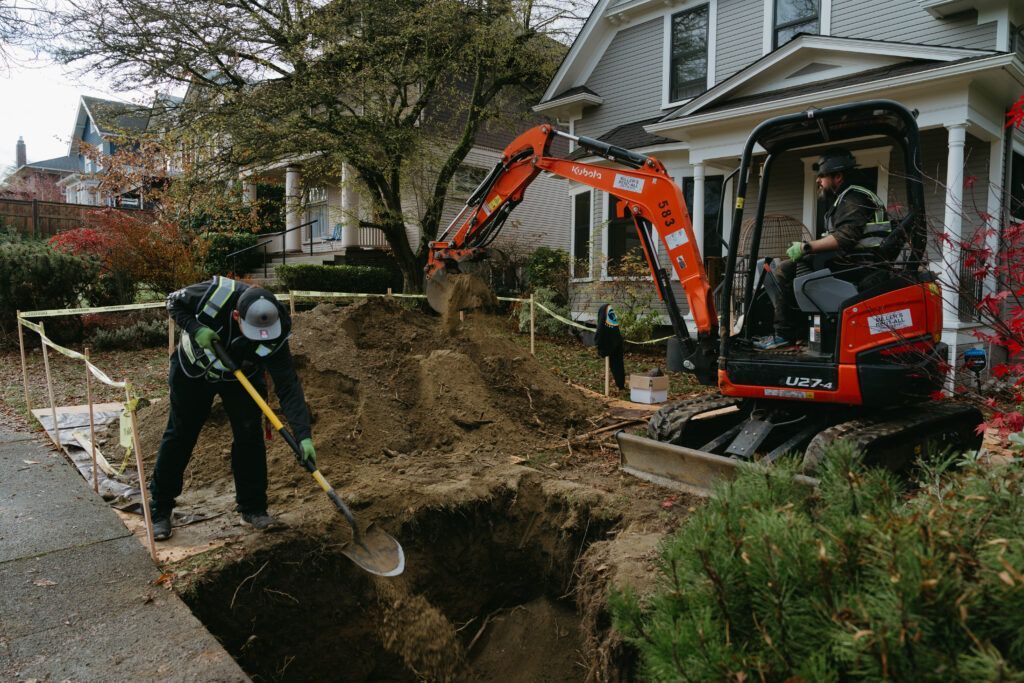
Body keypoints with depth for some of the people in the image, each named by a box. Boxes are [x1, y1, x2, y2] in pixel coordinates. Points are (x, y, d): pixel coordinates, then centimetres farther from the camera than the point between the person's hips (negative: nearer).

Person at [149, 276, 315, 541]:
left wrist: (303, 435, -41)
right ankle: (160, 510, 21)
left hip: (240, 377, 0)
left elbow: (289, 387, -33)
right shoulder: (216, 293, -37)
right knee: (179, 437, 6)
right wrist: (195, 328, -34)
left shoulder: (275, 334, -35)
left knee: (250, 436, -7)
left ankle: (253, 508, 9)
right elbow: (174, 302, -15)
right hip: (193, 370, 0)